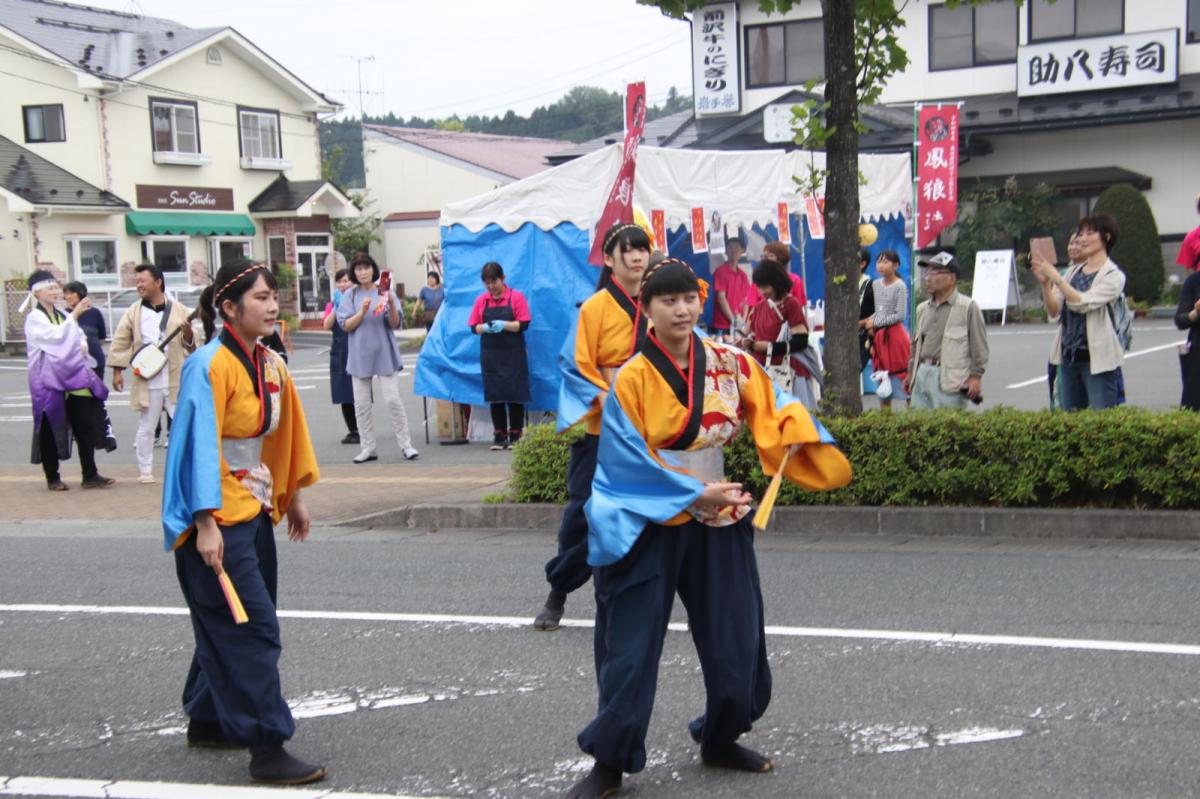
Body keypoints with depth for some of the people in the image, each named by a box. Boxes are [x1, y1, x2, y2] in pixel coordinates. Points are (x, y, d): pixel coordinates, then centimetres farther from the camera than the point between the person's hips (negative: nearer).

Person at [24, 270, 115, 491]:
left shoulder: (63, 315, 14)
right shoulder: (34, 319, -6)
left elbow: (81, 338, 19)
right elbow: (55, 336, -21)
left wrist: (83, 347, -3)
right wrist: (75, 315, -25)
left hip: (74, 377, 6)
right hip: (49, 381, -6)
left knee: (86, 426, 0)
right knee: (50, 431, 2)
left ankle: (90, 476, 2)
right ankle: (52, 478, 13)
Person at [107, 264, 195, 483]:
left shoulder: (179, 310, 2)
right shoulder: (134, 312, 4)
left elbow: (190, 345, 7)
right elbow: (120, 342, 7)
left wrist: (188, 334, -15)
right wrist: (117, 370, 1)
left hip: (176, 380, 0)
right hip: (147, 381, 1)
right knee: (146, 428, 8)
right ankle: (145, 470, 19)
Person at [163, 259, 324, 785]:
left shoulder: (271, 365, 7)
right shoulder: (210, 366, -17)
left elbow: (285, 436, 17)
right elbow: (199, 446, -20)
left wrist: (292, 498, 20)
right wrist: (206, 525, -23)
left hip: (255, 512, 9)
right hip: (217, 519, -9)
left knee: (228, 625, 17)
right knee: (252, 629, -8)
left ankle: (207, 722, 32)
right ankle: (267, 750, -3)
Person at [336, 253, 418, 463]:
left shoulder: (385, 292, 0)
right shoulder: (350, 295, 3)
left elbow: (396, 324, -3)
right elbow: (345, 325, -2)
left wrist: (391, 306, -20)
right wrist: (362, 311, -17)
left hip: (384, 353, -2)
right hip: (360, 355, 2)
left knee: (393, 400, -5)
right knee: (361, 404, 5)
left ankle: (406, 445, 2)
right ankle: (368, 448, 13)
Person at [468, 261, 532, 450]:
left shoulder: (516, 297, -4)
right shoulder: (481, 300, 5)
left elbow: (524, 324, -7)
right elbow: (474, 327, 6)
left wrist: (505, 325, -21)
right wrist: (484, 328, -15)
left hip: (513, 354, -3)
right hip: (490, 355, 3)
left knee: (514, 394, -1)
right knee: (494, 395, 4)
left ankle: (515, 435, 7)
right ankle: (499, 435, 12)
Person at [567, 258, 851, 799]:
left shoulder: (730, 364, -1)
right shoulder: (631, 380, -13)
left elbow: (774, 411, 0)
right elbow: (628, 461, -15)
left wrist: (817, 456, -19)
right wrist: (693, 494, -19)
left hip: (719, 522, 5)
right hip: (649, 526, -4)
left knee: (735, 638, 11)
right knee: (631, 647, -2)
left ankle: (720, 740, 34)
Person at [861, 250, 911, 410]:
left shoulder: (900, 286, -11)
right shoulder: (876, 284, 9)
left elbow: (900, 315, -16)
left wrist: (875, 322, -14)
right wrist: (869, 322, -3)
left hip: (894, 335, -7)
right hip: (879, 337, 7)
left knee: (900, 378, -6)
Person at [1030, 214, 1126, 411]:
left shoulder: (1114, 275, -5)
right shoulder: (1073, 272, 12)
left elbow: (1083, 303, -19)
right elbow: (1054, 313, 5)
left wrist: (1055, 277, -21)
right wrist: (1045, 284, -9)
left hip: (1097, 359, -6)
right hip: (1069, 356, 6)